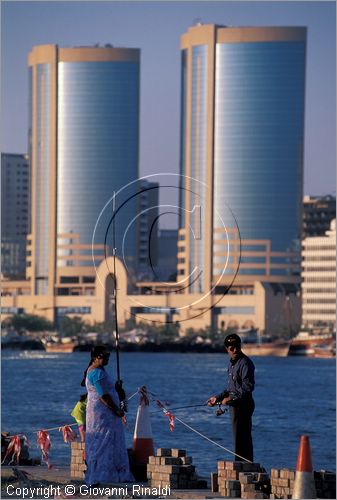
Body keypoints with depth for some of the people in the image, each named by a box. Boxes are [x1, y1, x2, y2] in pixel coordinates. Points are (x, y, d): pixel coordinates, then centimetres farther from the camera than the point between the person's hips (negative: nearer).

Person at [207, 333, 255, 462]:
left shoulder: (245, 363, -14)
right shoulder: (232, 363, 16)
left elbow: (248, 387, -23)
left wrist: (231, 398, -22)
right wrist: (218, 398, 18)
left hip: (243, 405, -10)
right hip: (235, 406, 10)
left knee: (241, 440, -10)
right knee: (244, 439, 13)